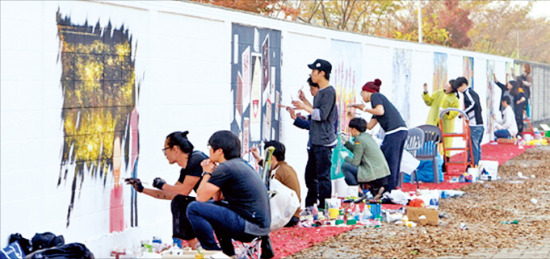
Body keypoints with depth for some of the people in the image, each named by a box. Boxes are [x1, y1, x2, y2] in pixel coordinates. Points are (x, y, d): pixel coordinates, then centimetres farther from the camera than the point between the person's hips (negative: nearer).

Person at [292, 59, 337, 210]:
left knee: (323, 175, -8)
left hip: (324, 142, -10)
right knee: (310, 174, 14)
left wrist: (305, 107, -12)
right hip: (315, 141, 10)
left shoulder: (329, 92, -12)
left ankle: (324, 207, -4)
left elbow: (322, 114, -19)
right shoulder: (320, 92, 17)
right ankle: (310, 206, 23)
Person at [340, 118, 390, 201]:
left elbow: (355, 162, -12)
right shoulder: (367, 136, 13)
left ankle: (360, 193, -3)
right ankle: (376, 189, 16)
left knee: (345, 166, -2)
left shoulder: (359, 139, -13)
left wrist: (346, 158, 8)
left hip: (375, 175, -9)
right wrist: (346, 142, 29)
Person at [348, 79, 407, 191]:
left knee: (388, 162, -6)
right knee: (394, 164, 10)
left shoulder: (375, 96, 5)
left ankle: (387, 192, -5)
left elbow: (381, 111, -15)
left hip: (394, 130, -9)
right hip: (402, 131, 9)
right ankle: (393, 189, 11)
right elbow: (369, 126, 23)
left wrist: (365, 108, 0)